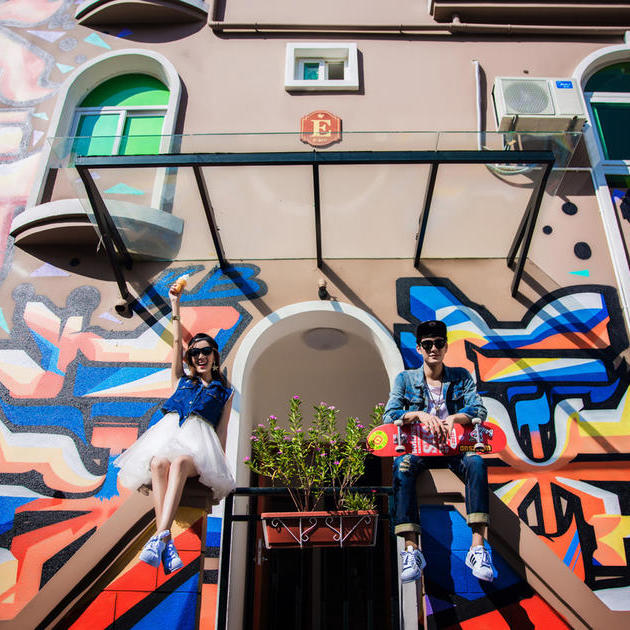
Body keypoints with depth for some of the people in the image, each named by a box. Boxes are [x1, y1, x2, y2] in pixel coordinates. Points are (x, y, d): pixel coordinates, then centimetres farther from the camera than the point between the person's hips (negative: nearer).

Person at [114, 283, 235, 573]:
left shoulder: (225, 392, 24)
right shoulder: (182, 380, 29)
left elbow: (222, 429, 16)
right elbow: (176, 342, 26)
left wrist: (220, 461, 2)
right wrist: (175, 304, 26)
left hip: (200, 438, -1)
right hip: (169, 430, 2)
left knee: (180, 463, -39)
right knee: (159, 464, -36)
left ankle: (159, 536, -51)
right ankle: (167, 544, -46)